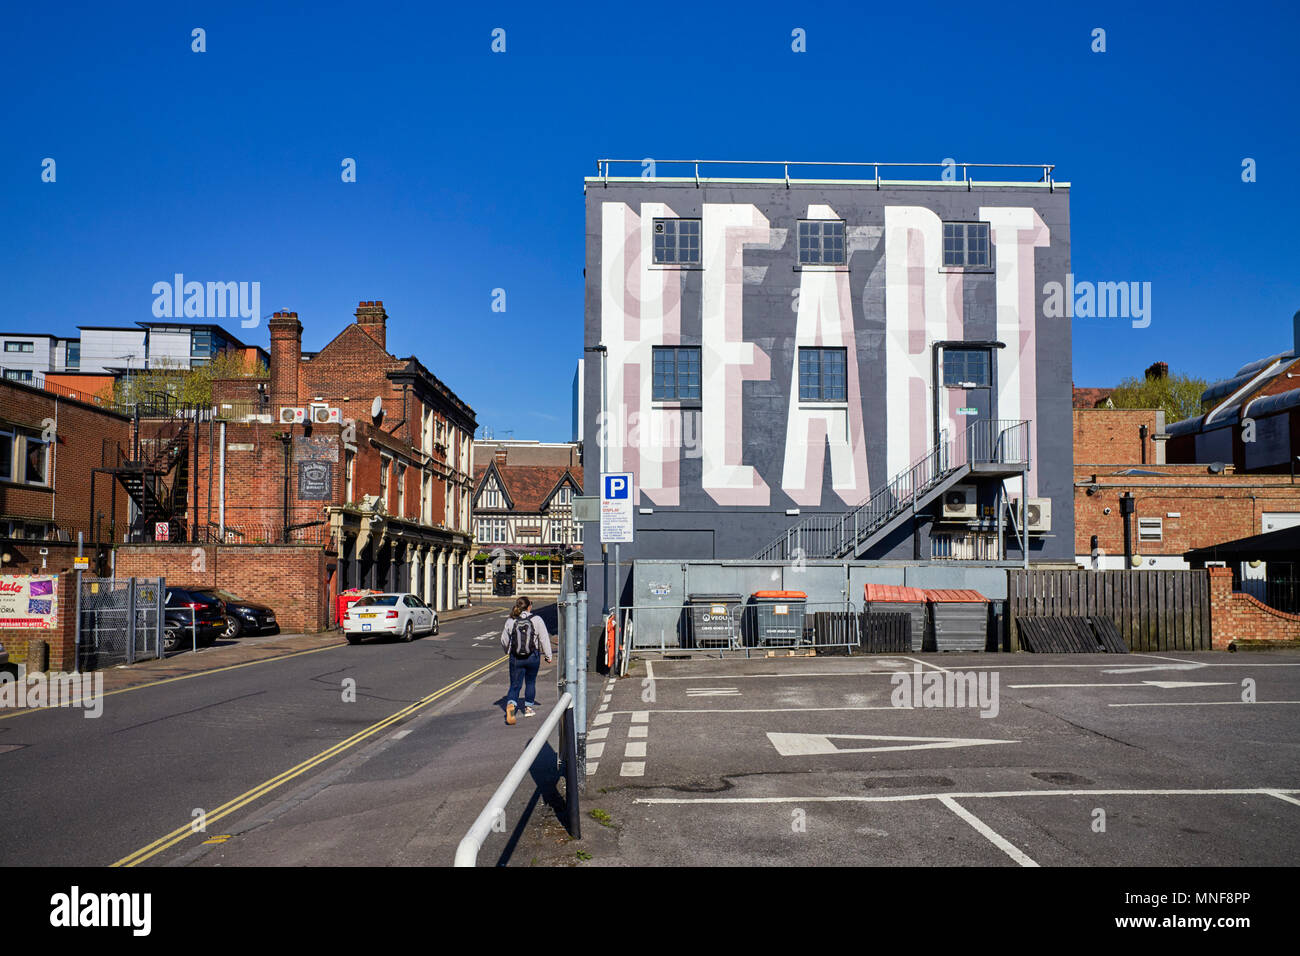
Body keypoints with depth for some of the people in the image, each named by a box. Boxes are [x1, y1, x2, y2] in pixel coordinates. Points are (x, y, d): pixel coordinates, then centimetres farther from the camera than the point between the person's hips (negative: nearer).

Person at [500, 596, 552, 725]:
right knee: (530, 682, 19)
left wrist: (507, 651, 26)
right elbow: (544, 638, -5)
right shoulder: (536, 620, -8)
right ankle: (528, 708, 27)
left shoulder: (510, 621, -4)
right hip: (533, 656, 0)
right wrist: (548, 655, 5)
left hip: (516, 658, 1)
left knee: (515, 685, 4)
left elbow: (504, 640, 6)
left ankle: (510, 705, -21)